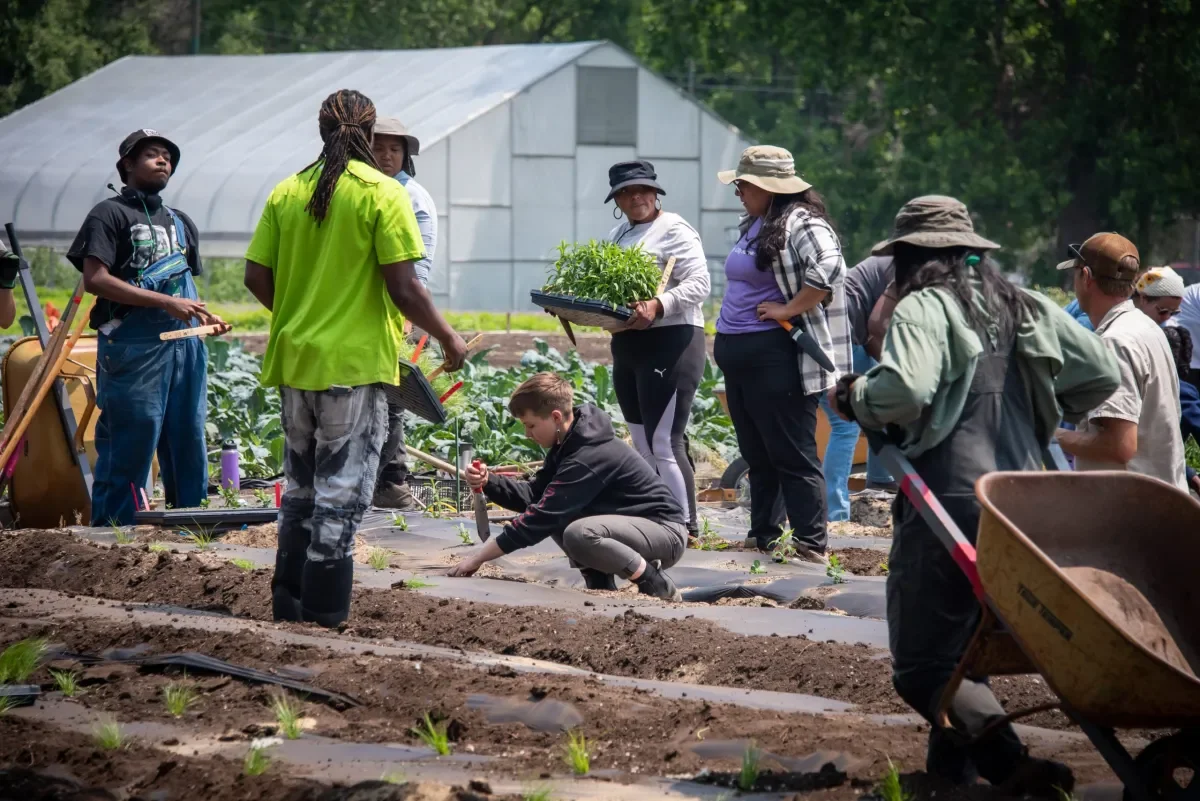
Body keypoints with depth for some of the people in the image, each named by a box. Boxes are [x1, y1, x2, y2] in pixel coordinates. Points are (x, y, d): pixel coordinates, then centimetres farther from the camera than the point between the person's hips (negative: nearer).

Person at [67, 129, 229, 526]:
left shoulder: (180, 222, 21)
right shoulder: (110, 214, -2)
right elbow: (95, 279, -13)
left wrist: (206, 317, 6)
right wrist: (167, 302, -17)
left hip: (185, 344, 7)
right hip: (133, 345, -7)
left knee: (188, 440, 8)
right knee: (129, 445, -8)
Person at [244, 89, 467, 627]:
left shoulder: (287, 192, 5)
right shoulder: (383, 194, -9)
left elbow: (256, 276, 5)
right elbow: (403, 287, -14)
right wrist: (448, 339, 0)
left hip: (294, 359, 5)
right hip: (355, 361, -5)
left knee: (300, 484, 18)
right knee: (342, 490, 1)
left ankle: (288, 598, 21)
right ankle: (324, 611, 1)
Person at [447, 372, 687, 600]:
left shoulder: (589, 458, -26)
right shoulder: (569, 443, 5)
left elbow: (544, 516, -27)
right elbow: (535, 496, 8)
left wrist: (481, 555, -24)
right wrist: (489, 482, -10)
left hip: (666, 532, -10)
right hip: (634, 524, 10)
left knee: (579, 534, -34)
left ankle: (656, 584, -15)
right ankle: (601, 582, 6)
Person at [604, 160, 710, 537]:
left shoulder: (674, 230, -7)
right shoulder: (617, 235, 18)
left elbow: (698, 284, -16)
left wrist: (658, 306, -31)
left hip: (669, 342, -9)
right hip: (626, 346, 9)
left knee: (664, 444, -12)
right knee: (643, 445, 11)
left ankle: (687, 527, -9)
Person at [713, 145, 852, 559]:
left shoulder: (800, 224, -14)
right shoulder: (756, 226, 17)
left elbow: (828, 269, -30)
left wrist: (788, 310, -23)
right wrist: (725, 343, 20)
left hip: (775, 357, -10)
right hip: (738, 354, 10)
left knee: (792, 455, -7)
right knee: (757, 455, 15)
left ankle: (811, 543, -5)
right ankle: (762, 536, 21)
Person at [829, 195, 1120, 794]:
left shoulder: (923, 308, -6)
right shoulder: (1023, 308, 14)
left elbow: (905, 390, -23)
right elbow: (1101, 373, 10)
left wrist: (853, 398, -3)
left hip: (949, 498, -7)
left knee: (922, 665, -4)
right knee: (965, 644, 20)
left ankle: (1010, 763, -24)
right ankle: (953, 764, 17)